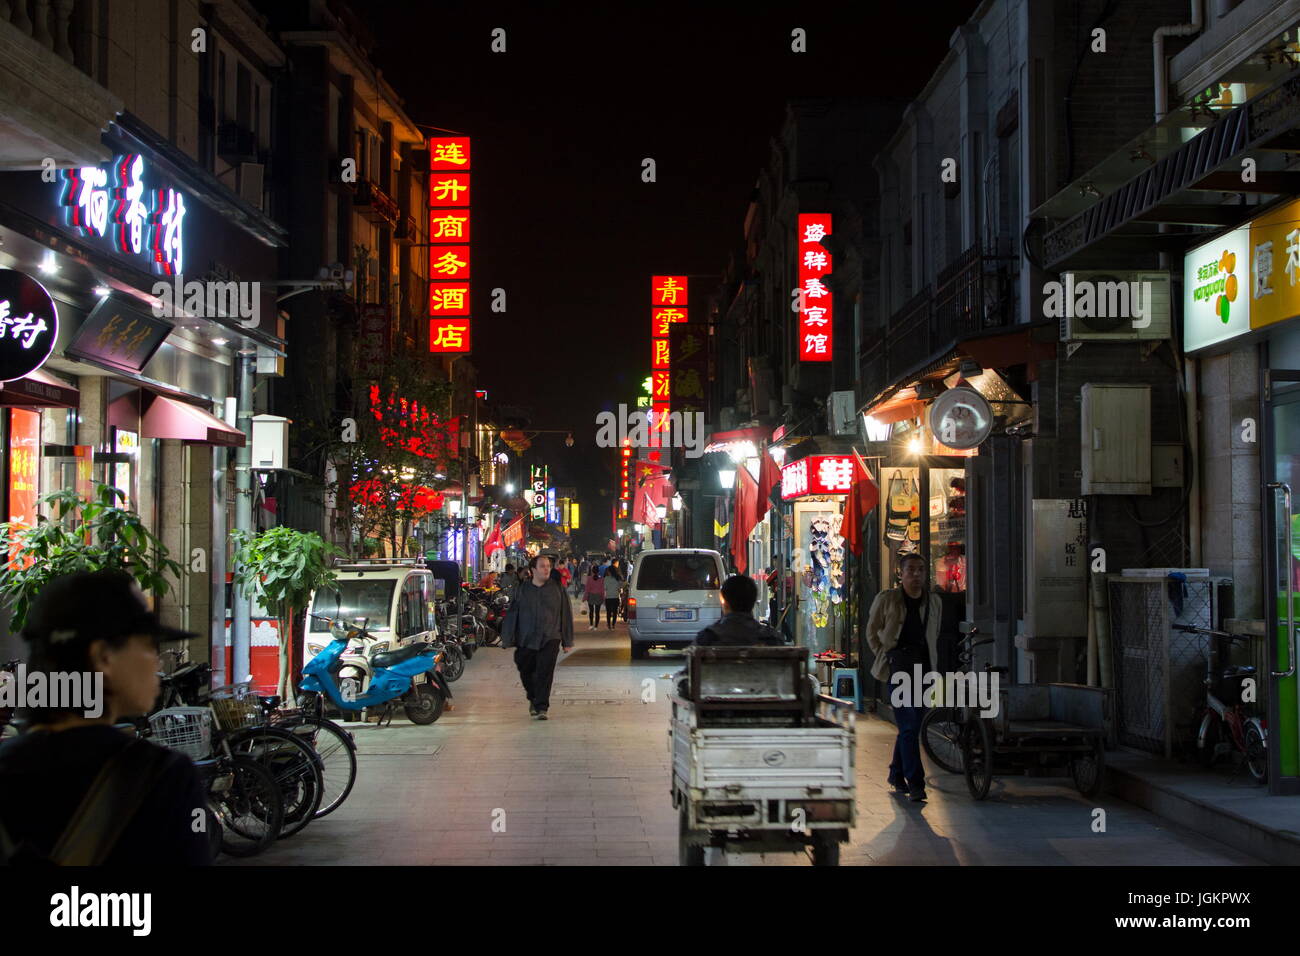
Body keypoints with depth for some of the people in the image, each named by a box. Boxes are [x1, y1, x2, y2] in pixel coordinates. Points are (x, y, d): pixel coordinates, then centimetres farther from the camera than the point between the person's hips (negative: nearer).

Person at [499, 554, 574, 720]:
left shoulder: (557, 589, 4)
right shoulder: (522, 591, 6)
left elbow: (566, 614, 7)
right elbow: (512, 615, 8)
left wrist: (567, 641, 6)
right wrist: (508, 640, 4)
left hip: (550, 639, -2)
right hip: (526, 640, 2)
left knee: (545, 674, -11)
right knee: (526, 673, 11)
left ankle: (541, 708, -8)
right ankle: (533, 699, 36)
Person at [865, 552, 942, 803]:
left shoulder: (934, 601, 13)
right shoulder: (886, 599, 2)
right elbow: (872, 631, 10)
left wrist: (931, 660, 14)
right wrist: (884, 657, 1)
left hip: (923, 664, 5)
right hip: (897, 663, -5)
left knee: (911, 723, 10)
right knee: (909, 724, -13)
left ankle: (897, 775, 27)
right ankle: (915, 783, -15)